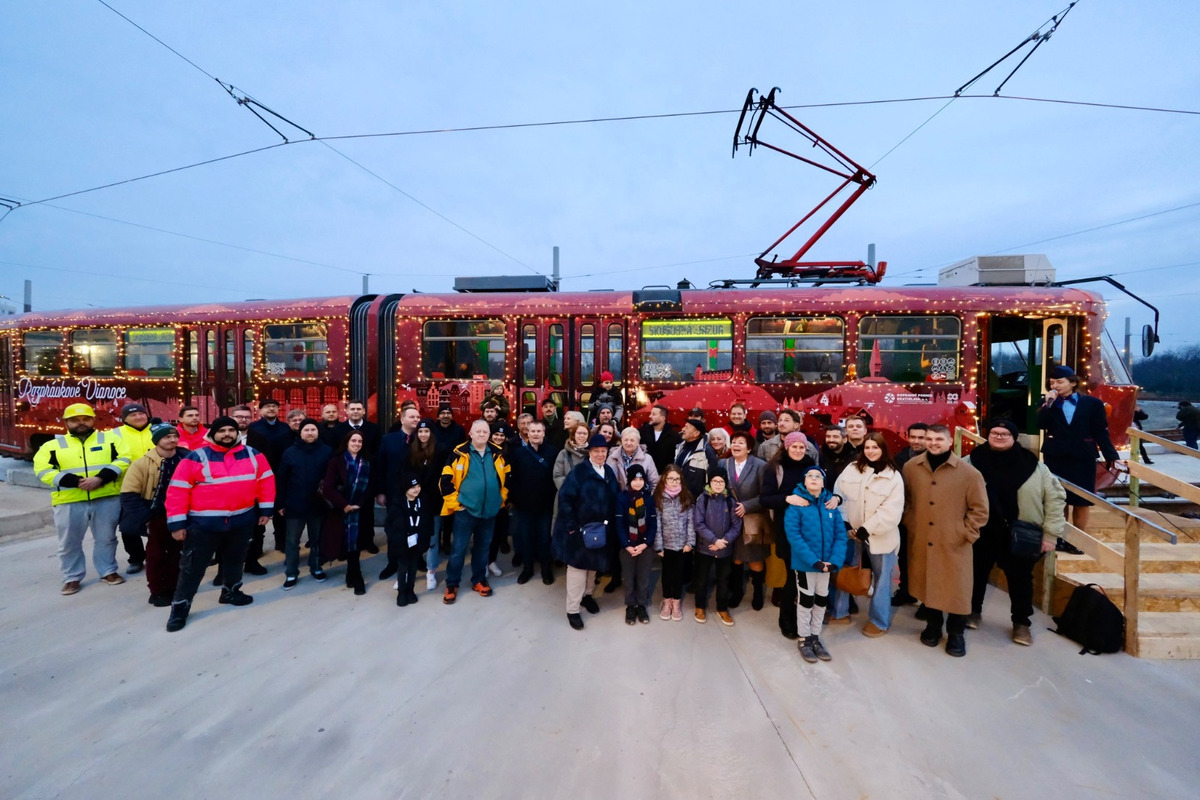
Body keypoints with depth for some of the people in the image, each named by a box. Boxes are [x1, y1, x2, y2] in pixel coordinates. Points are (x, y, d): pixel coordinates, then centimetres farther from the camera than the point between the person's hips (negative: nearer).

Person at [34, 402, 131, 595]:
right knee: (69, 543, 11)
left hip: (107, 498, -1)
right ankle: (72, 578, 26)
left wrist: (101, 478, -17)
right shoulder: (52, 445, 6)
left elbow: (123, 459, -3)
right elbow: (43, 471, -2)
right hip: (68, 502, 1)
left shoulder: (110, 439, 6)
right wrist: (75, 482, -15)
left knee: (106, 538, 10)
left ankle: (108, 571, 24)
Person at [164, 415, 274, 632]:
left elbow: (266, 480, 7)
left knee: (235, 560, 20)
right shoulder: (196, 458, -9)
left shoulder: (253, 455, 1)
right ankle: (180, 607, 22)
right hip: (203, 523, -3)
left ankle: (231, 592, 40)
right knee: (193, 566, 6)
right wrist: (176, 523, -11)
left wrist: (265, 509, 4)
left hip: (242, 520, 3)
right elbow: (178, 490, -9)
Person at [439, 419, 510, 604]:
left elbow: (506, 477, 14)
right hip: (465, 510, -3)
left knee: (483, 547, 16)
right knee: (459, 548, 4)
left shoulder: (498, 454, 1)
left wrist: (502, 498, 10)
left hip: (490, 511, 4)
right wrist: (454, 503, -8)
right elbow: (446, 480, -8)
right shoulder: (459, 453, -10)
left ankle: (479, 580, 32)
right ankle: (452, 585, 20)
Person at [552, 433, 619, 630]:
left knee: (594, 564, 20)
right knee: (578, 565, 3)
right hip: (580, 529, -6)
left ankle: (586, 594, 42)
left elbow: (614, 499, 11)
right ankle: (572, 609, 15)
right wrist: (571, 526, -19)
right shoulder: (579, 472, -15)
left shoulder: (609, 472, 5)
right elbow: (564, 498, -18)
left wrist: (611, 524, 5)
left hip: (601, 529, 6)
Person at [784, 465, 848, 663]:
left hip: (826, 562, 4)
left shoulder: (830, 503, -1)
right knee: (806, 600, 10)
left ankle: (815, 637, 37)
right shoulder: (796, 503, -13)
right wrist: (813, 560, -25)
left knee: (822, 600, 18)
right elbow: (793, 535, -19)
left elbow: (841, 534, -2)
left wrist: (835, 560, -16)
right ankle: (803, 639, 29)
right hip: (804, 563, -4)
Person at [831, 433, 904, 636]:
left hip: (880, 535, -3)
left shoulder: (893, 476, -10)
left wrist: (867, 528, -20)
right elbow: (839, 493, 1)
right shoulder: (851, 469, -2)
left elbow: (891, 511, -16)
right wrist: (843, 520, -8)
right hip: (852, 531, 3)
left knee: (881, 577, 11)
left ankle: (879, 620, 28)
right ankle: (838, 611, 31)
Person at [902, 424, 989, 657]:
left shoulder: (968, 472, -9)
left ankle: (956, 633, 29)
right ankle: (933, 626, 35)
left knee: (956, 588, 7)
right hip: (921, 542, 2)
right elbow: (905, 500, 12)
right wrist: (910, 524, 5)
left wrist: (966, 533, -6)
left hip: (954, 544, -2)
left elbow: (979, 509, -3)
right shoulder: (911, 468, 0)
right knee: (927, 584, 15)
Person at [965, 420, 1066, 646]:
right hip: (982, 533, 0)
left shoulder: (1033, 465, -6)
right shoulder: (971, 462, -9)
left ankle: (1021, 622, 31)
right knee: (977, 574, 14)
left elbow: (1056, 497, -1)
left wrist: (1050, 533, -3)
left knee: (1020, 579, 12)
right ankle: (974, 610, 35)